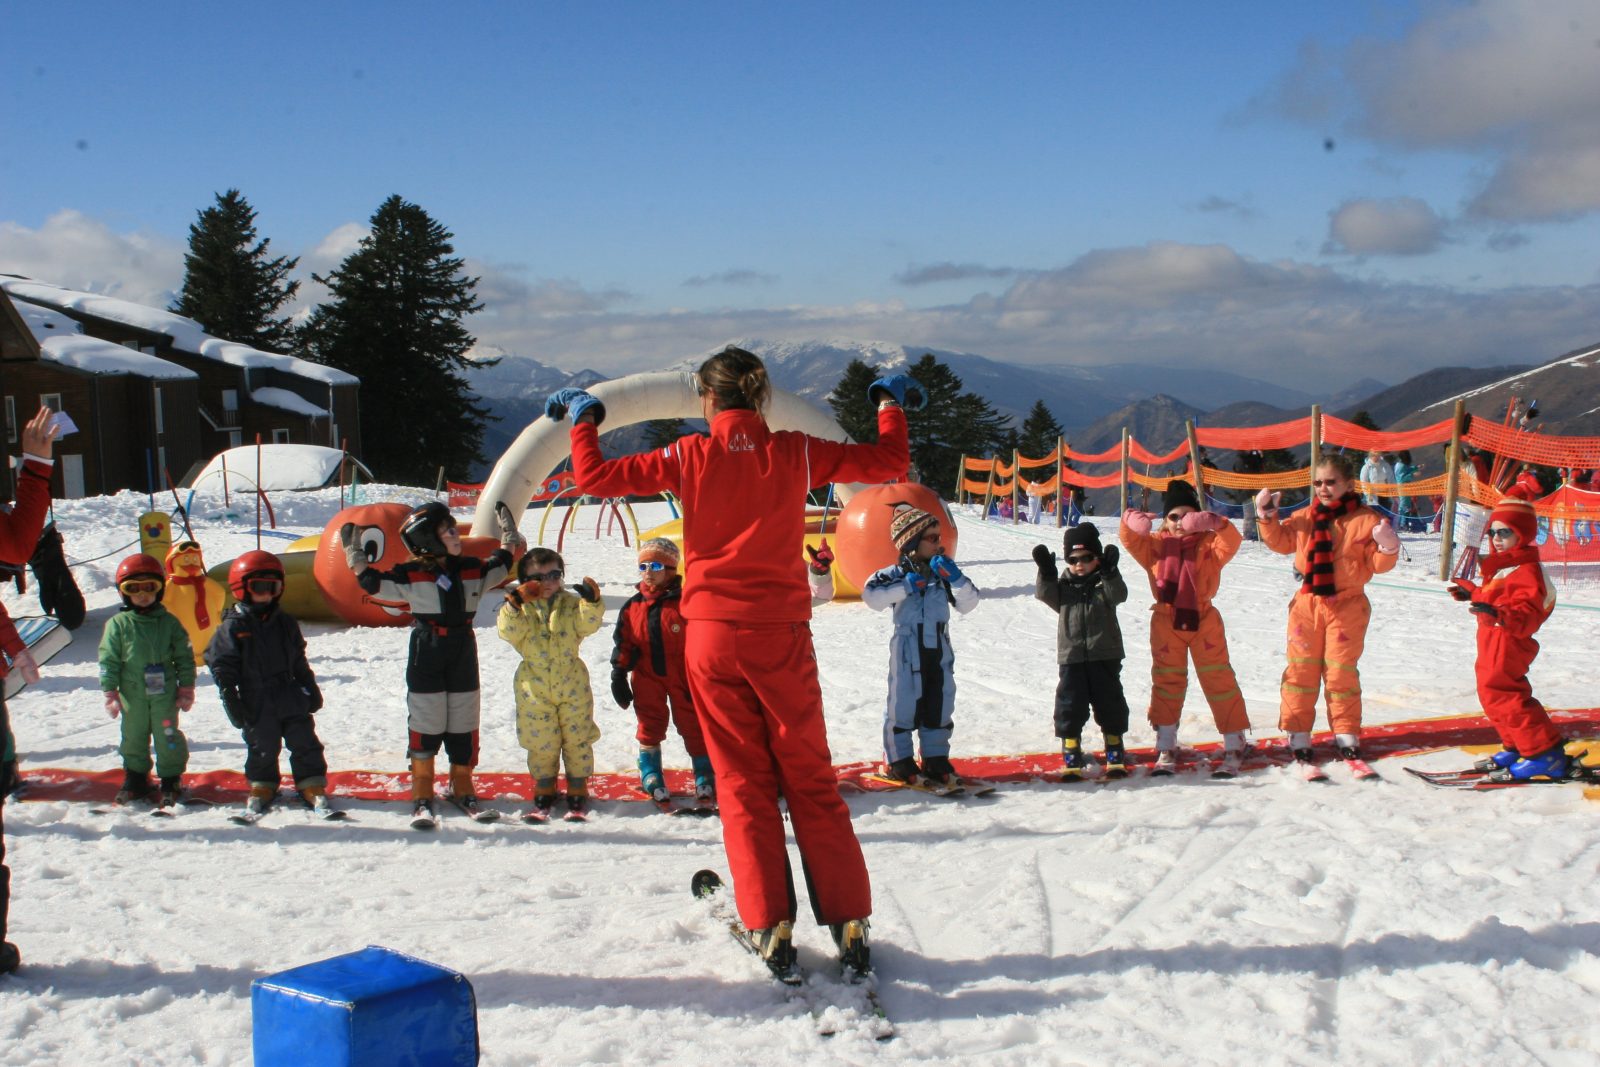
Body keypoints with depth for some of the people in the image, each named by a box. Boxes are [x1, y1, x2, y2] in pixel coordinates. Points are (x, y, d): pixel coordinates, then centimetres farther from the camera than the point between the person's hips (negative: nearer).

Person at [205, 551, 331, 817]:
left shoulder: (286, 623, 8)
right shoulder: (233, 627, -5)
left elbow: (299, 663, 15)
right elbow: (222, 666, -6)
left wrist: (311, 690, 14)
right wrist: (231, 702, -10)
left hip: (292, 699, 3)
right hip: (257, 704, -3)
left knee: (305, 744, 3)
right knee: (262, 749, 8)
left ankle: (314, 788, 11)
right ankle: (261, 788, 27)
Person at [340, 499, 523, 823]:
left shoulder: (473, 570, 6)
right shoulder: (411, 575, -7)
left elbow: (503, 563, 22)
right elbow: (371, 582, -8)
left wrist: (508, 530, 23)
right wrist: (354, 550, -12)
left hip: (464, 657, 4)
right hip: (426, 657, -4)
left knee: (464, 729, 9)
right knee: (425, 727, 0)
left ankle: (462, 788, 23)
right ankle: (422, 797, 8)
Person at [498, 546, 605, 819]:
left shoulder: (571, 603, 3)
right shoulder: (520, 607, 1)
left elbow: (587, 625, -12)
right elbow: (509, 632, -14)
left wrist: (592, 602, -30)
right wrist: (514, 605, -29)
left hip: (572, 685, 0)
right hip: (534, 687, 0)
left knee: (577, 740, 6)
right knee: (541, 744, 6)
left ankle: (577, 793, 20)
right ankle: (544, 793, 24)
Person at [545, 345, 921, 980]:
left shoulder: (690, 456, -3)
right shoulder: (794, 452, -1)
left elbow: (595, 477, 1)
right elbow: (889, 463, 6)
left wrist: (583, 418, 18)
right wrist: (891, 402, 23)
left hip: (712, 637, 0)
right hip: (782, 635, 1)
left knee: (743, 784, 8)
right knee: (811, 781, 9)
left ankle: (771, 927, 4)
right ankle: (849, 924, 8)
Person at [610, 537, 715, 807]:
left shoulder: (684, 602, -10)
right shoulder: (632, 607, 2)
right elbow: (623, 644, 6)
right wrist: (618, 676, 3)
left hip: (683, 677, -3)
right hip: (648, 679, 3)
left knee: (692, 725, 3)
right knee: (650, 726, 10)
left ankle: (705, 777, 14)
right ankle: (651, 776, 24)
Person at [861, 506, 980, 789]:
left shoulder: (942, 572, 9)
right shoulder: (897, 573, -6)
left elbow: (968, 603, 4)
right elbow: (871, 595, -20)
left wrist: (956, 577, -11)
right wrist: (905, 587, -21)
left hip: (940, 651, 5)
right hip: (908, 651, -5)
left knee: (939, 705, 9)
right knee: (904, 705, -1)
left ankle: (935, 760, 19)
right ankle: (898, 761, 10)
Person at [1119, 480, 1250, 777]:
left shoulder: (1208, 543, -2)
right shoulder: (1155, 544, 3)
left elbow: (1231, 541, -20)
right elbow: (1131, 540, -8)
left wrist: (1214, 524, -38)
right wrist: (1131, 523, -30)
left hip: (1203, 620, -2)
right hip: (1167, 621, 2)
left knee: (1219, 681, 1)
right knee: (1166, 682, 7)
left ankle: (1234, 746, 11)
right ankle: (1166, 748, 17)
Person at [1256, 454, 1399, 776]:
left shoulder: (1365, 520, -5)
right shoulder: (1304, 518, 6)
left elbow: (1378, 564, -4)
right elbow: (1281, 542, 17)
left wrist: (1388, 547, -23)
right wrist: (1267, 516, 5)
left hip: (1346, 607, -3)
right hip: (1307, 604, 3)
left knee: (1342, 674, 3)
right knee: (1301, 672, 3)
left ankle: (1348, 742, 15)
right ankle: (1299, 741, 10)